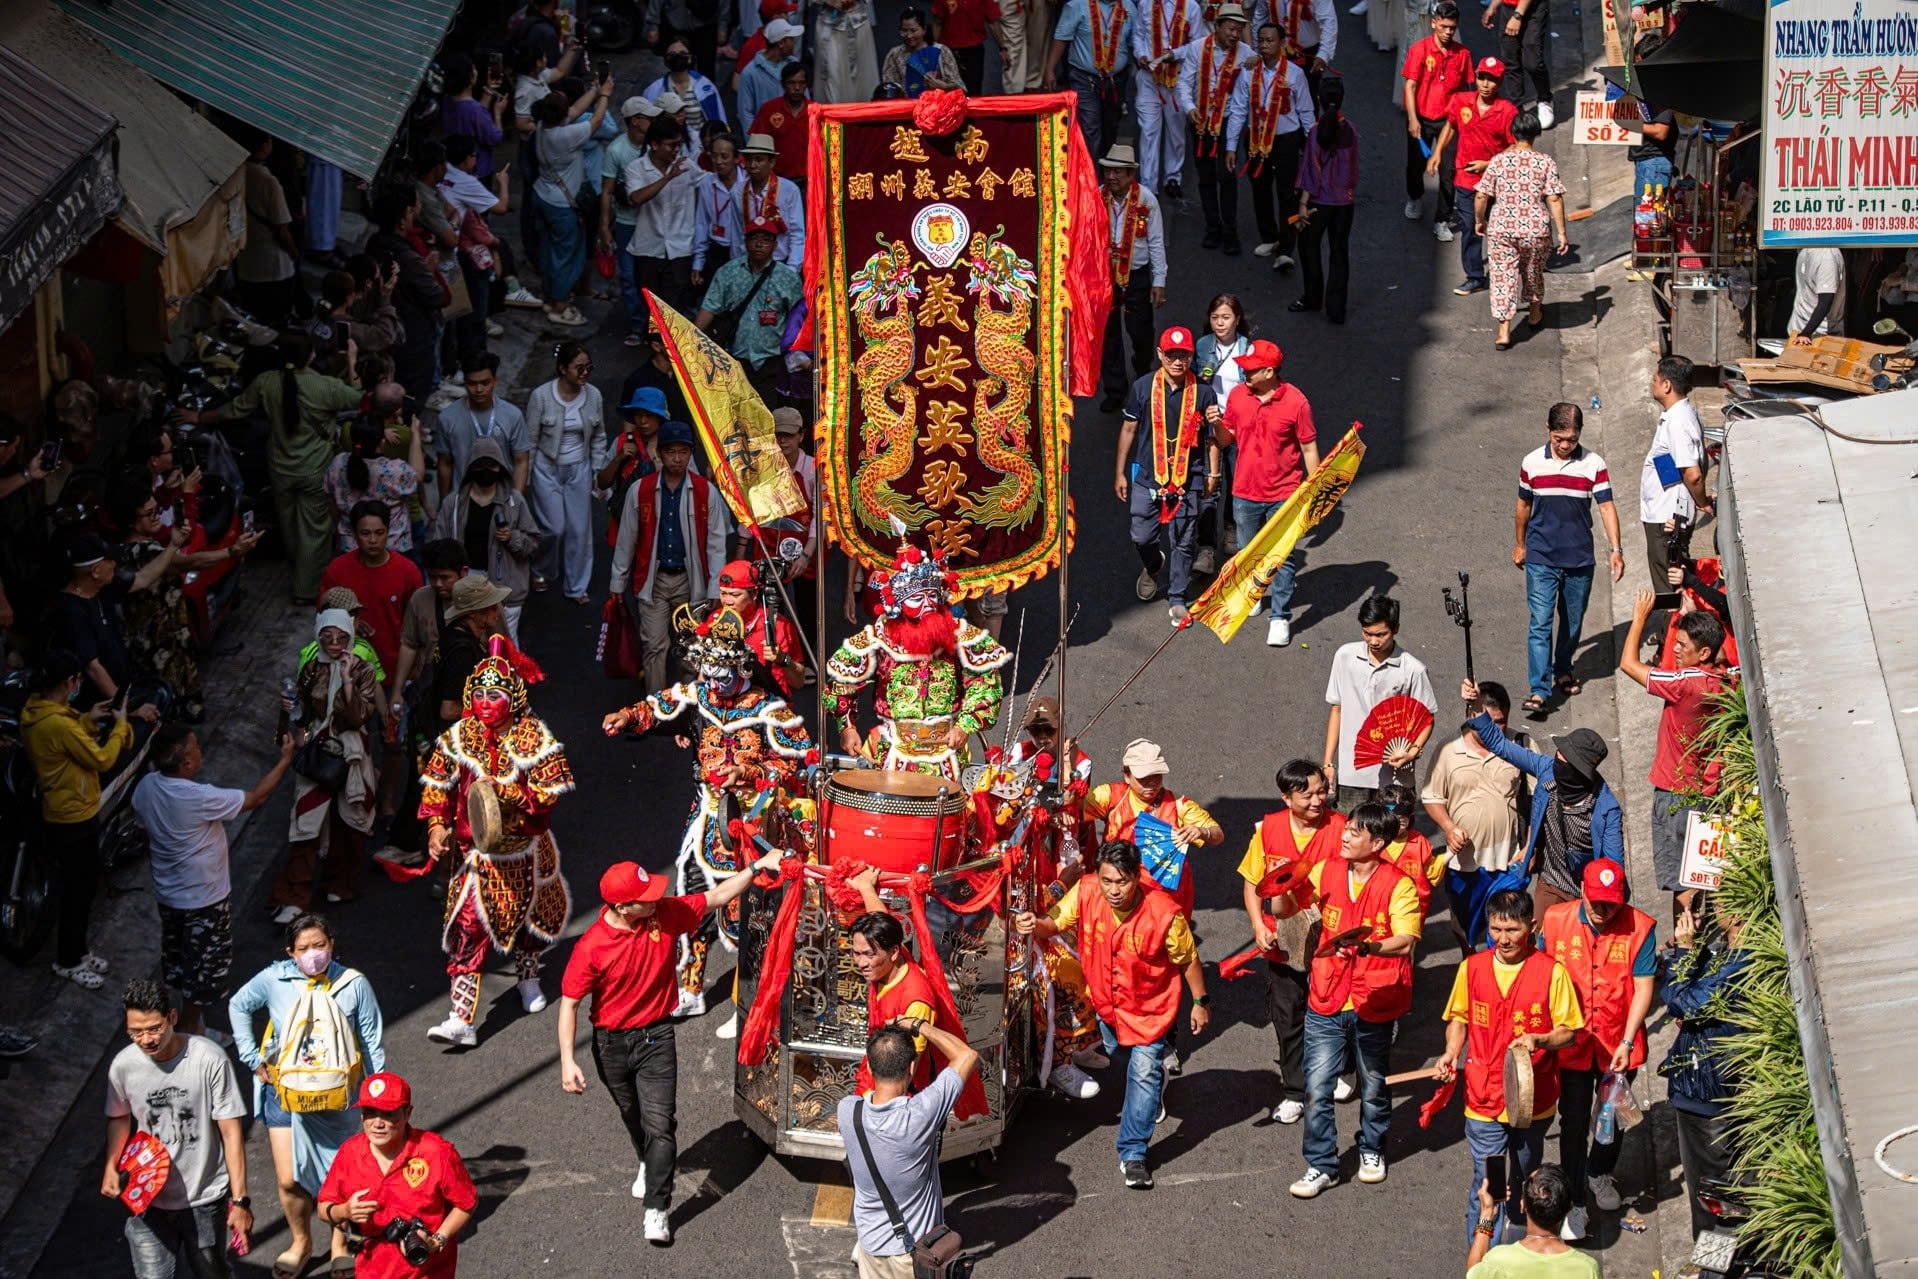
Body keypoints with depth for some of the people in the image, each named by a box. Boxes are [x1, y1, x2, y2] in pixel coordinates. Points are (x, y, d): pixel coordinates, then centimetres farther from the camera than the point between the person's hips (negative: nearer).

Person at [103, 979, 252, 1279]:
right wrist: (111, 1167, -5)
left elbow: (231, 1130, -13)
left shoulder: (209, 1059, -19)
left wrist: (240, 1200, -14)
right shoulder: (123, 1065, -10)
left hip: (205, 1198, -1)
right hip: (149, 1200, 1)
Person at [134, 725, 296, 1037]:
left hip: (167, 893, 8)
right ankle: (188, 1035, 23)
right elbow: (255, 798, -20)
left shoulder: (146, 786, -10)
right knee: (204, 967, 11)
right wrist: (285, 760, -9)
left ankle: (190, 1023, 39)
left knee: (180, 963, 24)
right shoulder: (198, 798, -32)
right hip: (203, 899, -8)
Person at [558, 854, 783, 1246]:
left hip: (656, 1037, 0)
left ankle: (656, 1209, -2)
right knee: (632, 1115, 24)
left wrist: (756, 867, -9)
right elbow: (570, 1003, -17)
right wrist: (567, 1060, -22)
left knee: (659, 1123, -9)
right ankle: (648, 1165, 54)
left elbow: (716, 897, -2)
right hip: (612, 1043, 0)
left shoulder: (665, 913, -15)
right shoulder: (591, 947, -24)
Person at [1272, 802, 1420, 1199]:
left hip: (1373, 1003, -2)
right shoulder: (1327, 870, 0)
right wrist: (1284, 886, -12)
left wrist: (1364, 946, -40)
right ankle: (1321, 1166, 9)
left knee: (1373, 1087, 16)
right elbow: (1282, 910, 9)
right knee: (1317, 1088, -2)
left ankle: (1372, 1151, 39)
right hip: (1326, 1001, 3)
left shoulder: (1398, 886, -12)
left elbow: (1405, 943, -23)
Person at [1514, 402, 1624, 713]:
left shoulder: (1594, 464, -5)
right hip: (1541, 558, -1)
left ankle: (1563, 672, 37)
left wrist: (1616, 550, -16)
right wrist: (1519, 544, 18)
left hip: (1580, 559, 1)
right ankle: (1538, 690, -13)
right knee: (1540, 622, -9)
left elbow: (1606, 506, -7)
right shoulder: (1532, 463, -3)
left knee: (1573, 621, 14)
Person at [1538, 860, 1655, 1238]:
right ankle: (1574, 1201, 17)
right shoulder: (1556, 920, -11)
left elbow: (1643, 989, -13)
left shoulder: (1639, 927, -15)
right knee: (1574, 1121, 4)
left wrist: (1626, 1042, -18)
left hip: (1618, 1045, 1)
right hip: (1571, 1043, -1)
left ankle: (1600, 1174, 48)